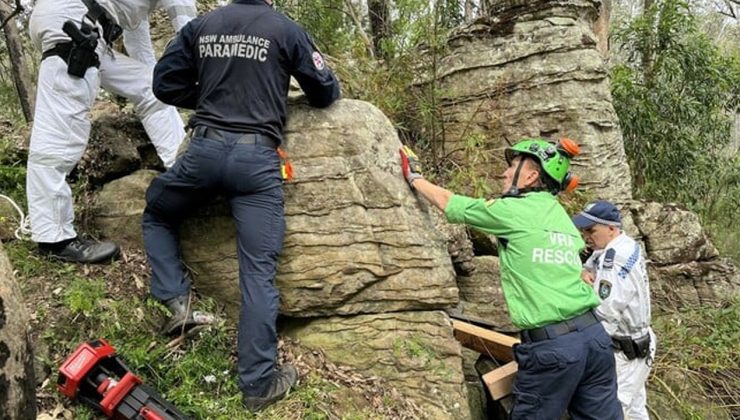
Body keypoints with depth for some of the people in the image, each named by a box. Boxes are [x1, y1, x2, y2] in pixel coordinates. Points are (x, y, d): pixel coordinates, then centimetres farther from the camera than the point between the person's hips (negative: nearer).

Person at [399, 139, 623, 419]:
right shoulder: (562, 217, 16)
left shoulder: (512, 211, -4)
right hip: (594, 335, 7)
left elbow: (447, 202, 6)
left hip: (552, 346, -7)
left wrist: (413, 176, 22)